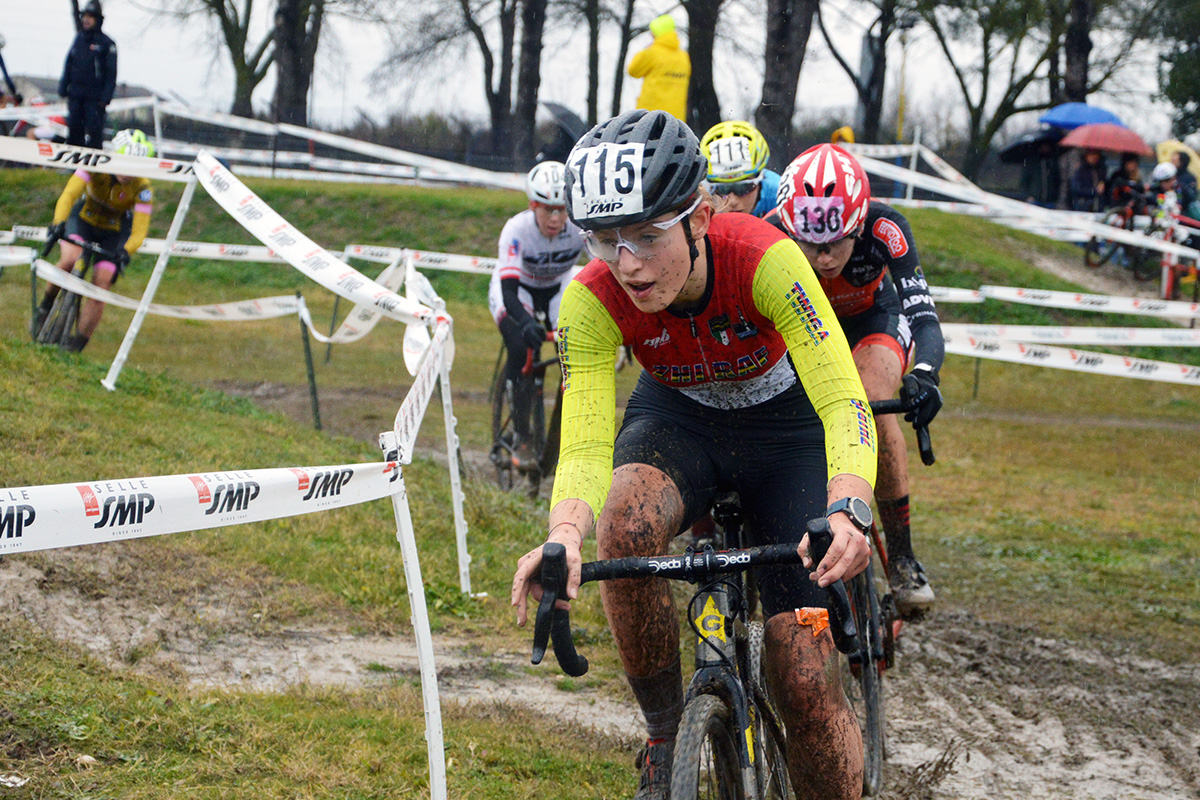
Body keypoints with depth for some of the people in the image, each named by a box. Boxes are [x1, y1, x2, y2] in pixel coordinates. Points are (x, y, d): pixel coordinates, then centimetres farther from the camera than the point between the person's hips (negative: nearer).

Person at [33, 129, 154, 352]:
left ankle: (78, 344, -4)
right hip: (84, 217, 0)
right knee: (69, 260, -28)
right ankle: (46, 305, -2)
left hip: (116, 231, 0)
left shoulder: (142, 189, -27)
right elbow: (69, 194, -37)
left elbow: (139, 231, -30)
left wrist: (125, 252, -50)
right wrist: (59, 222, -54)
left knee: (100, 285, -13)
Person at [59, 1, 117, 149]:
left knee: (94, 129, -8)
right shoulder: (78, 39, 12)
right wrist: (63, 88, 11)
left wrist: (106, 97, -12)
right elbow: (68, 65, 17)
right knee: (74, 128, 5)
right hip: (75, 94, 5)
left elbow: (111, 73, -6)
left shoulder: (106, 43, -5)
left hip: (95, 97, -5)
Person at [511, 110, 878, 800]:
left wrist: (846, 512, -60)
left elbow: (845, 404, -40)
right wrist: (563, 538, -54)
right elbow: (584, 447, -31)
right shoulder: (593, 301, -27)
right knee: (626, 521, -36)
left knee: (807, 683, -13)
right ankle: (667, 742, -16)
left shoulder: (764, 258, -34)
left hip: (782, 423, -1)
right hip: (677, 419, 2)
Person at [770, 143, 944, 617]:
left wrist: (923, 374, -63)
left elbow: (925, 318, -43)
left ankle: (902, 560, -18)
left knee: (874, 405, -30)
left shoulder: (883, 229, -37)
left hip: (874, 319, -2)